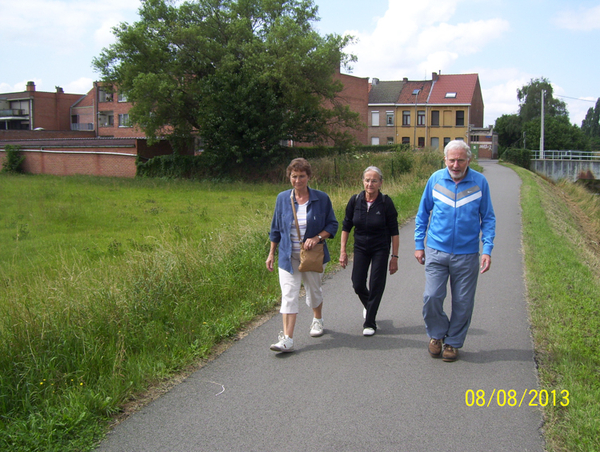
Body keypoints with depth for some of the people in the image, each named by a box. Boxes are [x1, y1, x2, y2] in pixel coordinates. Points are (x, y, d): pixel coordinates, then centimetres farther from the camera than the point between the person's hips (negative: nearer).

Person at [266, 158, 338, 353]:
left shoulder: (321, 198, -6)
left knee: (314, 291, 17)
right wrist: (271, 253, 8)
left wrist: (317, 237, -18)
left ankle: (317, 320, 46)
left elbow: (332, 225, -1)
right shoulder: (282, 198, -1)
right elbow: (276, 228, 8)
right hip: (288, 256, 0)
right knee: (289, 295, -9)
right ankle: (287, 339, -12)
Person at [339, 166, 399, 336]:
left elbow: (394, 231, -8)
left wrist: (394, 257, -9)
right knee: (357, 284, 3)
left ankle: (370, 323, 11)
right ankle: (368, 305, 37)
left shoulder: (386, 203, -14)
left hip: (380, 249, -2)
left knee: (376, 285, -2)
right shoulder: (355, 200, -8)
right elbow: (346, 226, 1)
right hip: (360, 247, 3)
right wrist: (343, 251, -3)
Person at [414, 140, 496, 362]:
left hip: (467, 254, 0)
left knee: (462, 302, 7)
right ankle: (436, 335, 20)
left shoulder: (480, 182, -3)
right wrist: (419, 244, 6)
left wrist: (487, 250, -6)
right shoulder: (436, 179, -1)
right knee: (431, 297, -6)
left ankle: (453, 342, 26)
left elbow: (488, 218, 3)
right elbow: (423, 214, 9)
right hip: (436, 252, 0)